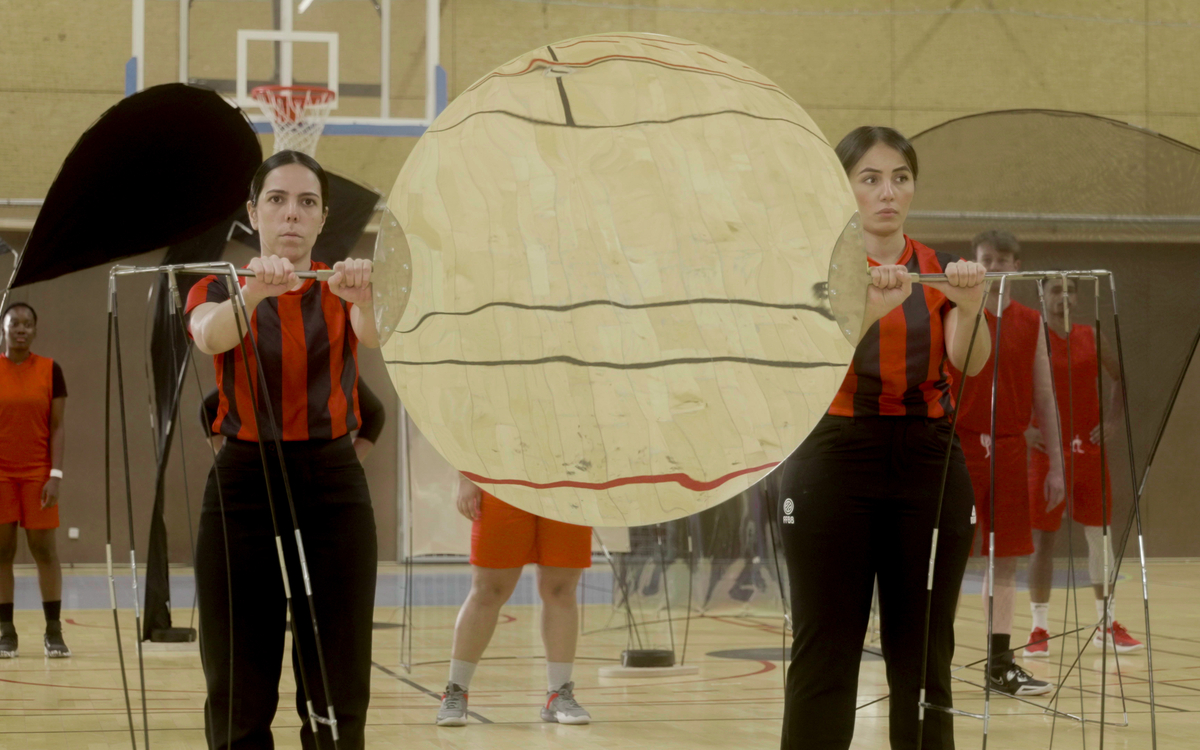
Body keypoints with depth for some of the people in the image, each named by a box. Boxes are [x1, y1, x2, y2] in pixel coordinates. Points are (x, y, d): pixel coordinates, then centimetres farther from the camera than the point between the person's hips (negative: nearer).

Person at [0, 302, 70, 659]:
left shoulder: (50, 370, 2)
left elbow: (57, 427, 2)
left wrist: (55, 474, -7)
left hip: (37, 473, 0)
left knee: (44, 549, -2)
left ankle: (53, 631, 1)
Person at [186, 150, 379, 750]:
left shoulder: (341, 293, 5)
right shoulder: (219, 289, 3)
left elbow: (376, 334, -20)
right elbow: (210, 336, -23)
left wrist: (363, 296, -44)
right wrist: (254, 291, -44)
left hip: (333, 486, 1)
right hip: (244, 488, 0)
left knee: (337, 690, 0)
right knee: (239, 687, 0)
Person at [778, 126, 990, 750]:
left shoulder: (938, 270, 10)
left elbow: (968, 361, -8)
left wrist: (968, 306, -29)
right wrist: (869, 306, -37)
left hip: (928, 460, 3)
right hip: (837, 458, -3)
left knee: (925, 650, 4)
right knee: (825, 650, -5)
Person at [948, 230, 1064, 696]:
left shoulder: (1030, 324, 9)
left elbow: (1044, 396, 12)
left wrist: (1056, 463, 9)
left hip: (1009, 450, 3)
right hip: (959, 447, -3)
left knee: (1006, 560, 4)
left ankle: (1000, 664, 10)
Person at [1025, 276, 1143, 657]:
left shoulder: (1090, 337, 6)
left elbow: (1119, 377, 18)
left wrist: (1113, 419, 4)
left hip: (1089, 449, 4)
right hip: (1046, 451, -3)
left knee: (1100, 535, 7)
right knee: (1043, 538, -1)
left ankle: (1107, 624, 16)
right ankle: (1039, 628, 3)